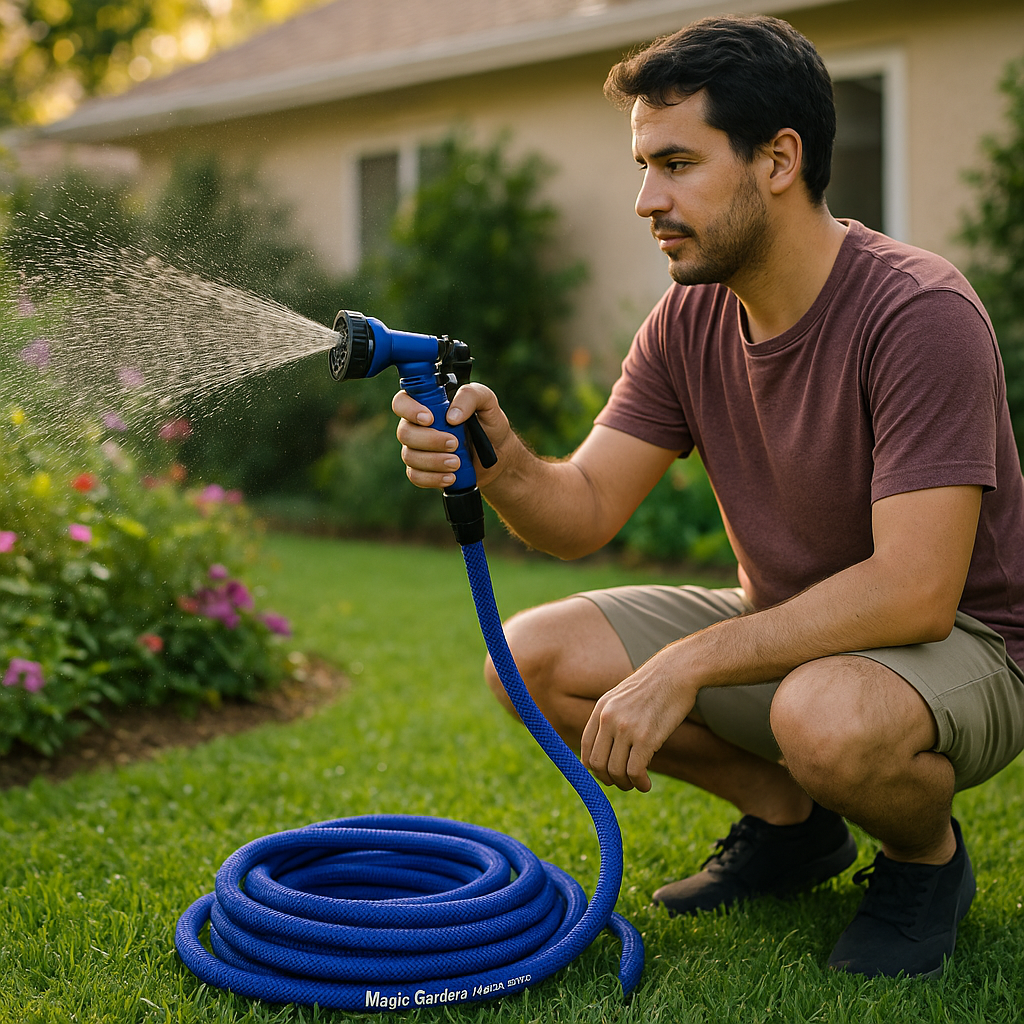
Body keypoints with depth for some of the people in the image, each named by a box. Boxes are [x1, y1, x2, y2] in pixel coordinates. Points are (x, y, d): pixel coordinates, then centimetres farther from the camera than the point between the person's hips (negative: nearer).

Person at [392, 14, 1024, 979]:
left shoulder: (919, 314, -25)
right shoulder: (689, 319, -3)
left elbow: (913, 593, -31)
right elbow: (584, 512, -8)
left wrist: (685, 666, -31)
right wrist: (500, 465, -30)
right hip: (783, 626, 7)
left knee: (824, 715, -40)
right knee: (533, 655, -9)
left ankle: (927, 856, -2)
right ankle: (789, 820, 9)